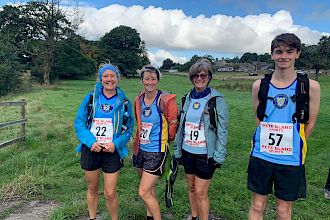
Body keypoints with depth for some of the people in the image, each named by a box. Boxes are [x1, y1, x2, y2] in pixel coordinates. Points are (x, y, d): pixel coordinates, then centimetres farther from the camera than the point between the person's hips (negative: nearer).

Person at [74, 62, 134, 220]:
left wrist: (116, 144, -16)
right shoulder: (90, 98, -1)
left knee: (110, 194, 1)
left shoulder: (124, 102, -1)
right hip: (91, 149, 1)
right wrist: (91, 142, -16)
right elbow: (79, 123, -2)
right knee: (92, 188, 18)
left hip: (113, 151, -1)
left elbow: (128, 129, 0)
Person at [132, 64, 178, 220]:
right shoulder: (138, 100, 2)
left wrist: (167, 139, 10)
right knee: (149, 188, 21)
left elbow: (173, 125, -4)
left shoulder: (166, 100, -16)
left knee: (143, 192, -4)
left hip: (156, 151, -6)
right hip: (140, 149, 6)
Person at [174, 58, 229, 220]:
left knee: (200, 193, 1)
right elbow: (181, 126, 11)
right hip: (187, 151, 5)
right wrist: (177, 149, 10)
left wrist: (219, 156, -14)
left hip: (205, 154, -5)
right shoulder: (187, 99, 6)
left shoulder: (217, 100, -9)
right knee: (191, 188, 19)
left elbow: (222, 130, -10)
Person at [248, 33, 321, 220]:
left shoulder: (310, 86, -6)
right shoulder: (259, 85, -1)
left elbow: (310, 124, 2)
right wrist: (267, 143, 3)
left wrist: (294, 147, 3)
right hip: (261, 156, 1)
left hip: (291, 160, -1)